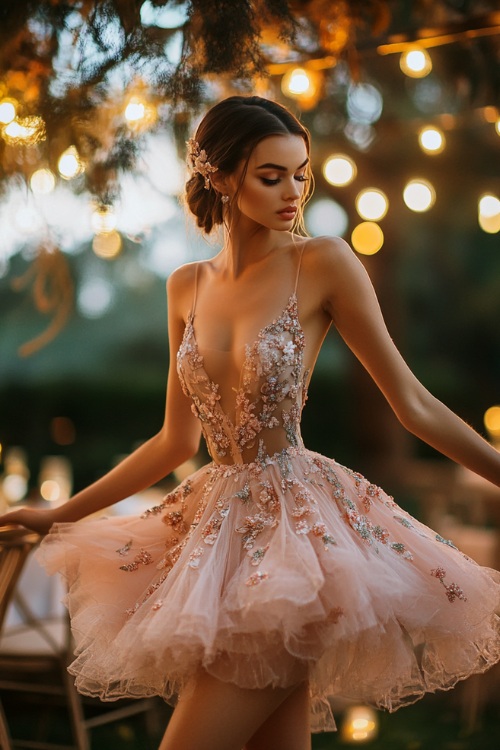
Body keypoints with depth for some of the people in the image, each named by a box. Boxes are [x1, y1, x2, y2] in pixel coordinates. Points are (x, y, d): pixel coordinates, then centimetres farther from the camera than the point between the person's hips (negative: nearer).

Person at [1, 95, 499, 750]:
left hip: (297, 522, -5)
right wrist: (58, 516, 20)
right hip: (216, 525, 5)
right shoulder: (187, 288, 9)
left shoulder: (323, 264, -6)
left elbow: (414, 406, -4)